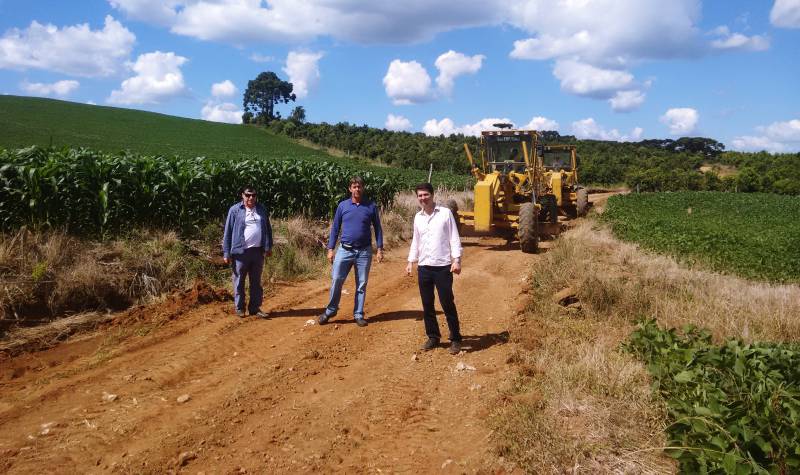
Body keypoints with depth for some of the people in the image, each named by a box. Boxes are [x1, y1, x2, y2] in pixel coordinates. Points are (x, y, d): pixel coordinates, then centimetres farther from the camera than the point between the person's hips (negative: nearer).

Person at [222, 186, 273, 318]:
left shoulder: (262, 209, 9)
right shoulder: (235, 210, -3)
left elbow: (268, 228, 13)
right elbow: (228, 232, -4)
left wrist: (268, 246, 4)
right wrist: (226, 252, -7)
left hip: (258, 251, 4)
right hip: (240, 251, -4)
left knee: (256, 281, 11)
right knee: (239, 281, 5)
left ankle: (255, 308, 20)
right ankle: (239, 308, 16)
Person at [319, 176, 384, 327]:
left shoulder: (371, 206, 1)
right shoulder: (342, 205, 3)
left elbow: (377, 228, 5)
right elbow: (335, 228, 6)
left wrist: (380, 249, -1)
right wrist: (330, 249, 2)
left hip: (364, 251, 0)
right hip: (344, 250, 0)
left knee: (362, 284, 6)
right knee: (336, 280, -3)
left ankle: (358, 314, 18)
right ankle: (330, 310, 13)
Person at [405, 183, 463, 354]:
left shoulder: (445, 213, -4)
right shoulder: (418, 217, 10)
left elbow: (454, 238, -5)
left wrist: (456, 260, -13)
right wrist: (411, 261, 11)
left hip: (443, 267, -5)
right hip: (423, 267, 5)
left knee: (448, 304, 0)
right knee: (427, 305, 10)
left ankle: (455, 339, 12)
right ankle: (433, 337, 24)